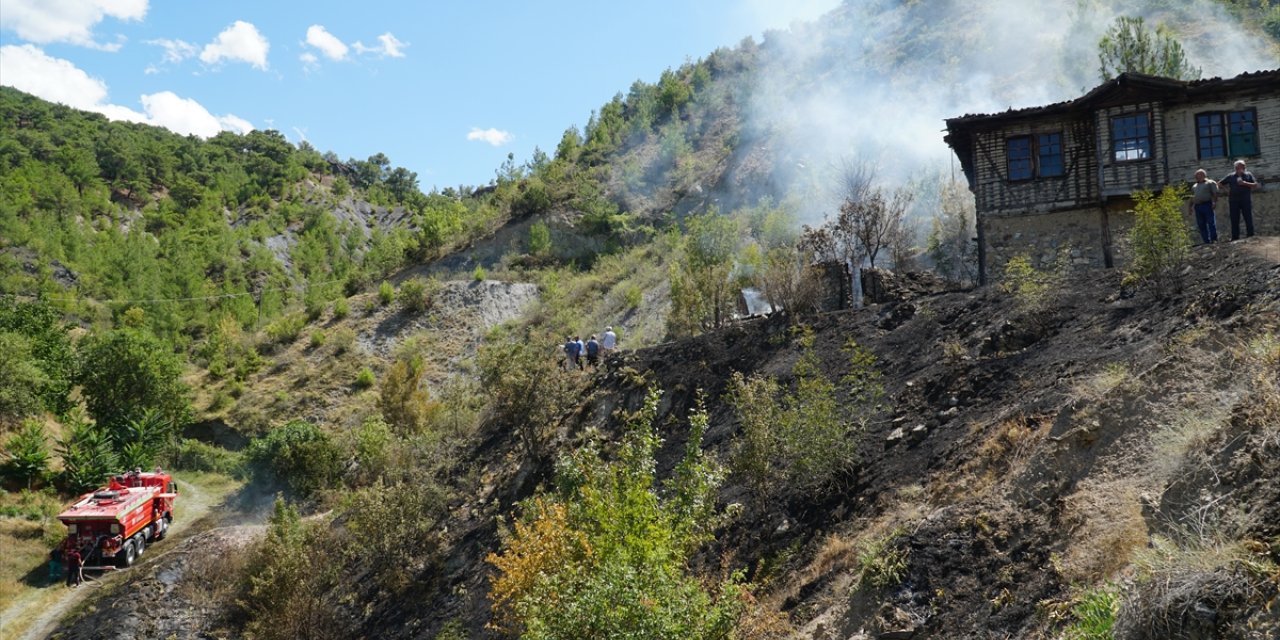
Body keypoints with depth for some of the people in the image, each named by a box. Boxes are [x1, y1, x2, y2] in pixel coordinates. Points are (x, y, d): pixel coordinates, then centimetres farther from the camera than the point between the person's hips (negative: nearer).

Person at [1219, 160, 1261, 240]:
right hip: (1234, 201, 1)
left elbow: (1255, 185, 2)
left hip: (1246, 201, -1)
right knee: (1234, 221, 1)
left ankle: (1251, 236, 1)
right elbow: (1219, 183, 17)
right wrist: (1228, 187, 5)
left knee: (1249, 220, -2)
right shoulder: (1231, 177, 11)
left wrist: (1245, 183, -11)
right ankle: (1235, 238, 4)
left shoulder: (1248, 175, 10)